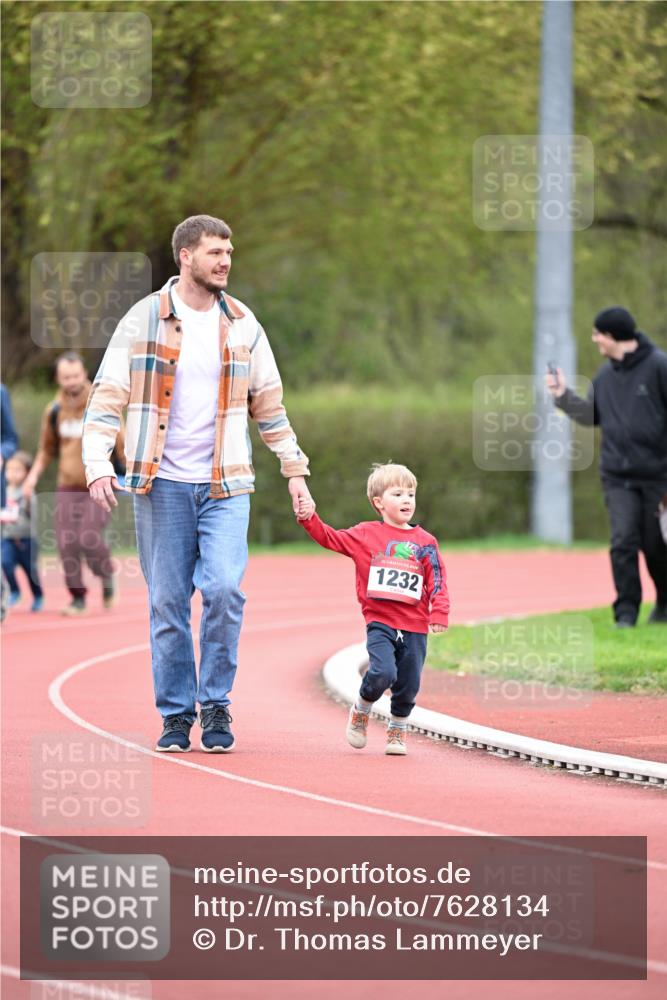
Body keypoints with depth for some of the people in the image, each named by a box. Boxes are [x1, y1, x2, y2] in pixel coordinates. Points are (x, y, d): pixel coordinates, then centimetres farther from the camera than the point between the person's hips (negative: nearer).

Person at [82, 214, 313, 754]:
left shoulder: (242, 325, 7)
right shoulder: (144, 320, -1)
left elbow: (270, 405, 16)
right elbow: (108, 398, -2)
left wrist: (294, 470, 13)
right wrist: (98, 465, -14)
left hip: (225, 486, 1)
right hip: (163, 485, -1)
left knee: (225, 588, -15)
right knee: (168, 603, 1)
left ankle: (216, 701, 1)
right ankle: (175, 714, 12)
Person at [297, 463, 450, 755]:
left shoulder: (425, 542, 8)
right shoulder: (366, 534, 6)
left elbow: (437, 580, 5)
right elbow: (330, 539, 11)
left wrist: (439, 612, -7)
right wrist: (309, 519, -3)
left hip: (414, 626, 2)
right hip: (380, 622, -2)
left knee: (409, 685, 4)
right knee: (382, 673, -21)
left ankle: (397, 730, 29)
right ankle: (361, 710, 9)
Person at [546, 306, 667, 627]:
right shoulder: (605, 375, 9)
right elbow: (592, 416, 18)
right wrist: (564, 396, 5)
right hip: (617, 476, 4)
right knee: (623, 541, -8)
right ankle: (626, 610, -3)